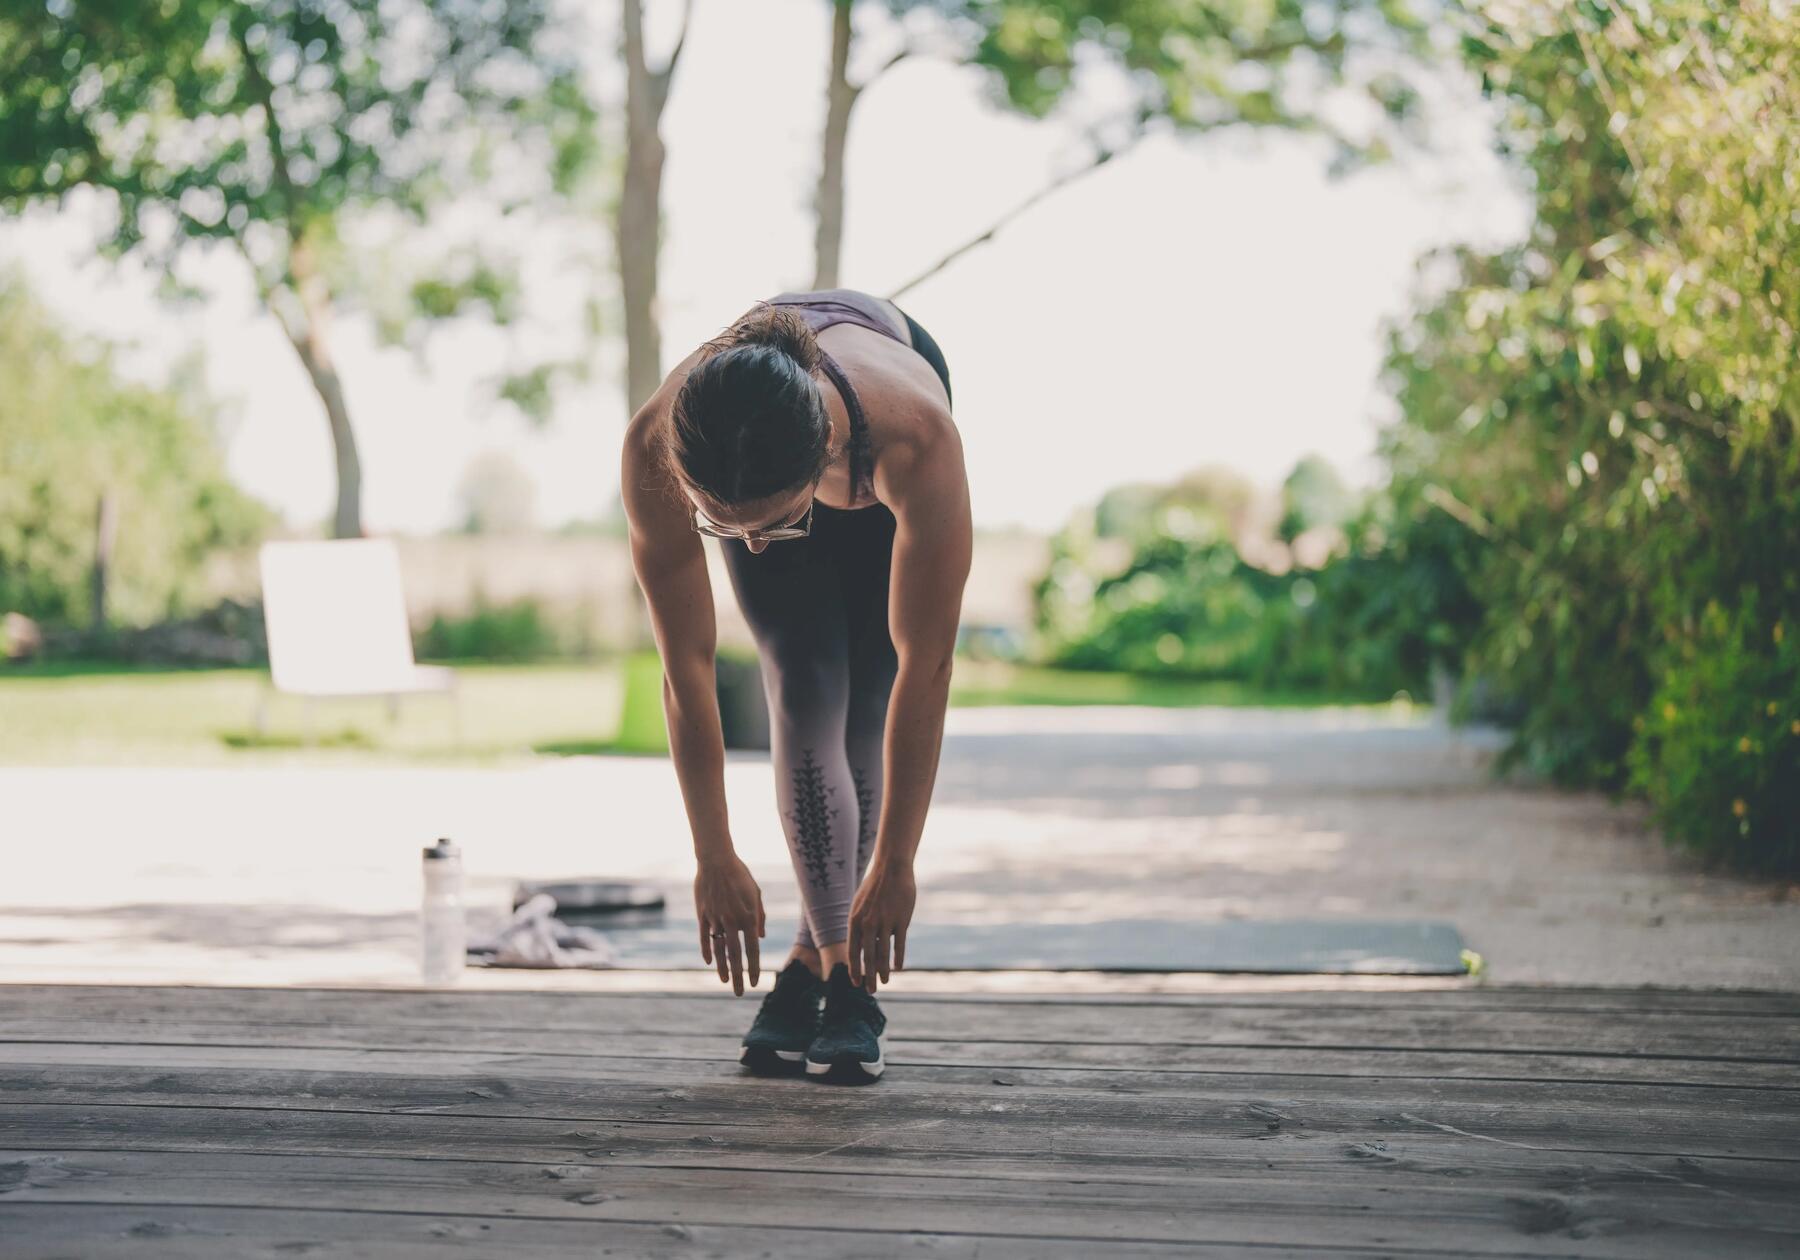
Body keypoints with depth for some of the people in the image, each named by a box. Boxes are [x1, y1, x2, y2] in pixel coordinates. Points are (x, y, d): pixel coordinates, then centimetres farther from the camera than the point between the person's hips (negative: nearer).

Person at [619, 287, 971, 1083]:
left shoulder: (916, 436, -47)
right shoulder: (655, 450, -41)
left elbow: (925, 671, -36)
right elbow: (685, 667, -29)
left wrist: (894, 864, -30)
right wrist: (713, 860, -23)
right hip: (750, 455, 1)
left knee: (866, 705, -6)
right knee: (807, 696, -14)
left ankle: (815, 962, 8)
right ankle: (839, 971, -4)